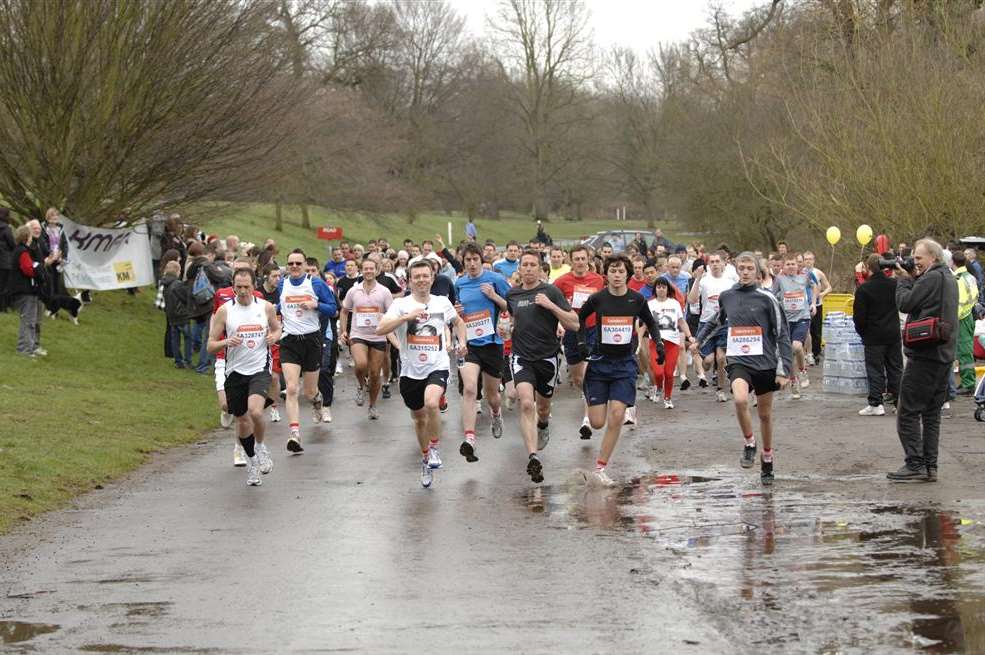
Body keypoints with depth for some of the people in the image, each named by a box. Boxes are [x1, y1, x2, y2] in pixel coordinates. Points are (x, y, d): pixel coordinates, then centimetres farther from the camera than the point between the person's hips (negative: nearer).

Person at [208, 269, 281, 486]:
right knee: (242, 421, 10)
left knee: (255, 411, -24)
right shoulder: (225, 310, -4)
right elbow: (211, 346, -2)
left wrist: (274, 336, -4)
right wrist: (226, 342, -23)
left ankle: (260, 446, 5)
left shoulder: (266, 307, 0)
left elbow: (277, 328, 20)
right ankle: (251, 461, 33)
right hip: (235, 371, 1)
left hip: (260, 369, -1)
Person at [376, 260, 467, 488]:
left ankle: (435, 448, -8)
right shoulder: (401, 304, -4)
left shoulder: (442, 302, 4)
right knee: (419, 417, 15)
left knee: (431, 402, -30)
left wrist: (462, 342, 8)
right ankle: (426, 459, 38)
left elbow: (458, 322, 25)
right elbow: (380, 329, -18)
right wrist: (406, 317, -27)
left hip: (438, 366, -1)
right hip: (411, 370, 1)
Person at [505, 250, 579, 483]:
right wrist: (509, 325, 12)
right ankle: (533, 458, -29)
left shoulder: (551, 292, -6)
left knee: (542, 406, 18)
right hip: (522, 357, 1)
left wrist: (551, 306, -19)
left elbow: (574, 324, -11)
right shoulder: (512, 294, 6)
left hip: (547, 357, -1)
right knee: (526, 404, -22)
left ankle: (543, 425, 56)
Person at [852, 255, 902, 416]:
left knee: (875, 370, 0)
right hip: (894, 334, 4)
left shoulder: (864, 289, -13)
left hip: (874, 336, -4)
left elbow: (859, 315, -11)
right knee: (895, 368, 11)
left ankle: (876, 404, -4)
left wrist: (862, 332, 5)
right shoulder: (895, 284, -1)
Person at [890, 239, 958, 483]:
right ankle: (930, 466, 11)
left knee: (908, 412, -4)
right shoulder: (950, 279, 16)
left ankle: (914, 464, -8)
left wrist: (904, 279, 1)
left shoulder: (932, 278, -14)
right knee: (932, 413, 11)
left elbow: (905, 303, -14)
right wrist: (912, 279, 8)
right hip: (944, 355, 9)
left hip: (925, 354, -9)